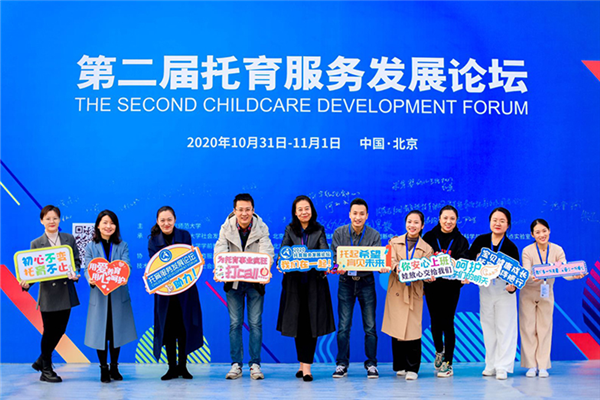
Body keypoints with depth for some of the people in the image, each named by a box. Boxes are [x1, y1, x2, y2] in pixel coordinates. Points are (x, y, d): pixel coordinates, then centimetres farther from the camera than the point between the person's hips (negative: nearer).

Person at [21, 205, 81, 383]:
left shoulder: (69, 239, 6)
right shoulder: (36, 244, -1)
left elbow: (77, 261, 7)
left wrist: (75, 273, -13)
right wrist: (26, 283, -22)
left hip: (65, 292, 3)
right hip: (48, 293, -3)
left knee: (60, 330, 11)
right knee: (49, 332, 4)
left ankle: (41, 361, 31)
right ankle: (46, 370, 19)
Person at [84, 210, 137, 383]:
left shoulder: (122, 246, 6)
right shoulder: (91, 247, 4)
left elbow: (127, 267, -7)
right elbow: (87, 269, -6)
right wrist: (91, 280, -29)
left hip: (118, 296, 1)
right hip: (99, 296, -1)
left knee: (117, 331, 8)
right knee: (100, 332, 2)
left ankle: (114, 367, 22)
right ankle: (103, 368, 15)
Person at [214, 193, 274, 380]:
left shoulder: (261, 228, -6)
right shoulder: (226, 228, -5)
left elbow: (266, 252, -18)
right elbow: (220, 251, -16)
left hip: (255, 281, -1)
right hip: (233, 281, 1)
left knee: (255, 323, 2)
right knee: (235, 323, 4)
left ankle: (255, 364, 10)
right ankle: (236, 364, 11)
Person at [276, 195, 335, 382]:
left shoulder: (319, 231, 6)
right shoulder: (290, 230, 9)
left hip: (314, 282, -1)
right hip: (294, 281, 1)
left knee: (312, 323, -5)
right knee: (297, 323, 5)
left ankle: (307, 366, -3)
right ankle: (303, 363, 18)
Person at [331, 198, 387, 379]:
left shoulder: (374, 235, -3)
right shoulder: (339, 233, -2)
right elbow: (334, 257, -6)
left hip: (366, 282, 0)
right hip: (346, 281, 0)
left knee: (370, 326, 3)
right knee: (343, 326, 1)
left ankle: (371, 364, 14)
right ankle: (342, 364, 11)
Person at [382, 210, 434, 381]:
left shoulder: (426, 248, 10)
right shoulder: (395, 242, 10)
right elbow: (391, 260, -5)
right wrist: (399, 269, -26)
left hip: (414, 292, -1)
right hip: (396, 290, 1)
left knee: (413, 330, -7)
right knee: (396, 329, 1)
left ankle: (412, 368, 3)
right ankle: (400, 366, 15)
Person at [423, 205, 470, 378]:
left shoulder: (461, 241, 3)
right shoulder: (429, 237, 4)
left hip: (451, 287, -1)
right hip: (432, 285, 2)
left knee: (447, 323, -3)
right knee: (435, 321, 8)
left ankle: (447, 363, 5)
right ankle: (439, 351, 37)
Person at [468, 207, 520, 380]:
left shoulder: (511, 248, -6)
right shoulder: (480, 241, -1)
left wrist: (513, 287, -26)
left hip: (504, 290, -2)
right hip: (485, 288, 3)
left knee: (505, 327, -1)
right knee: (488, 327, 9)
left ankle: (503, 367, 6)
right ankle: (491, 365, 19)